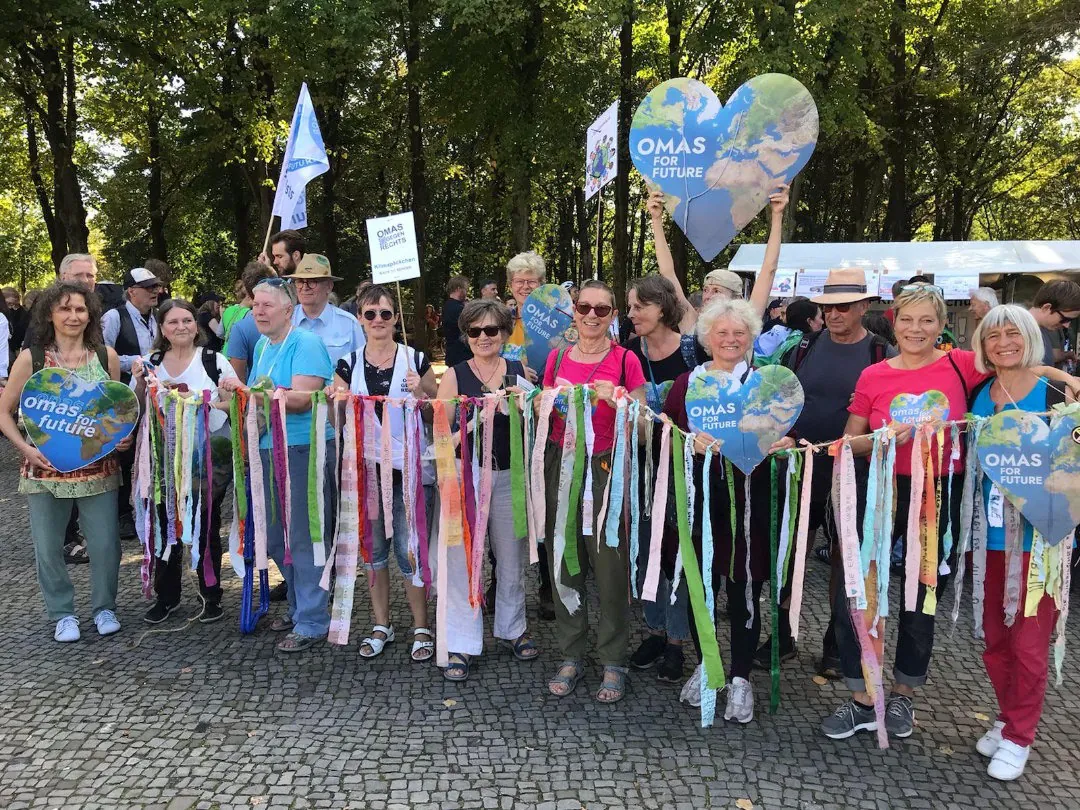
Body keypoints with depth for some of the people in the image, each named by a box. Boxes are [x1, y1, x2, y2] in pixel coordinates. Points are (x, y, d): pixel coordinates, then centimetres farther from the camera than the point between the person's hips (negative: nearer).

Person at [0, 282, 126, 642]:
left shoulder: (106, 355, 1)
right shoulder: (30, 358, -4)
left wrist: (123, 435, -4)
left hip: (98, 467, 1)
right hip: (46, 469, -1)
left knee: (105, 543, 4)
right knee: (48, 546, 8)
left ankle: (104, 607, 25)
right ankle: (63, 613, 26)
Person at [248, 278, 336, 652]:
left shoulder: (306, 343, -10)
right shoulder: (262, 345, 15)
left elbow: (301, 399, -21)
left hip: (303, 450, -8)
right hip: (267, 450, 8)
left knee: (304, 538, -2)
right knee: (276, 538, 15)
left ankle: (312, 623, 10)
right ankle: (298, 606, 31)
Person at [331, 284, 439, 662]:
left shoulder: (417, 360, 0)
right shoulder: (348, 365, 6)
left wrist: (420, 394, -13)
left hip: (410, 469, -3)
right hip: (365, 468, 3)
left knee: (409, 549, -1)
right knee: (372, 547, 12)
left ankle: (421, 628, 16)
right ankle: (381, 624, 28)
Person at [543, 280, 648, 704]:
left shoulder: (626, 361, -1)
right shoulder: (557, 358, 9)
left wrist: (617, 400, -18)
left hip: (606, 469, -3)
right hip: (561, 465, 3)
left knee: (609, 567, -3)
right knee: (564, 563, 7)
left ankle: (613, 661, 14)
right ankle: (571, 656, 22)